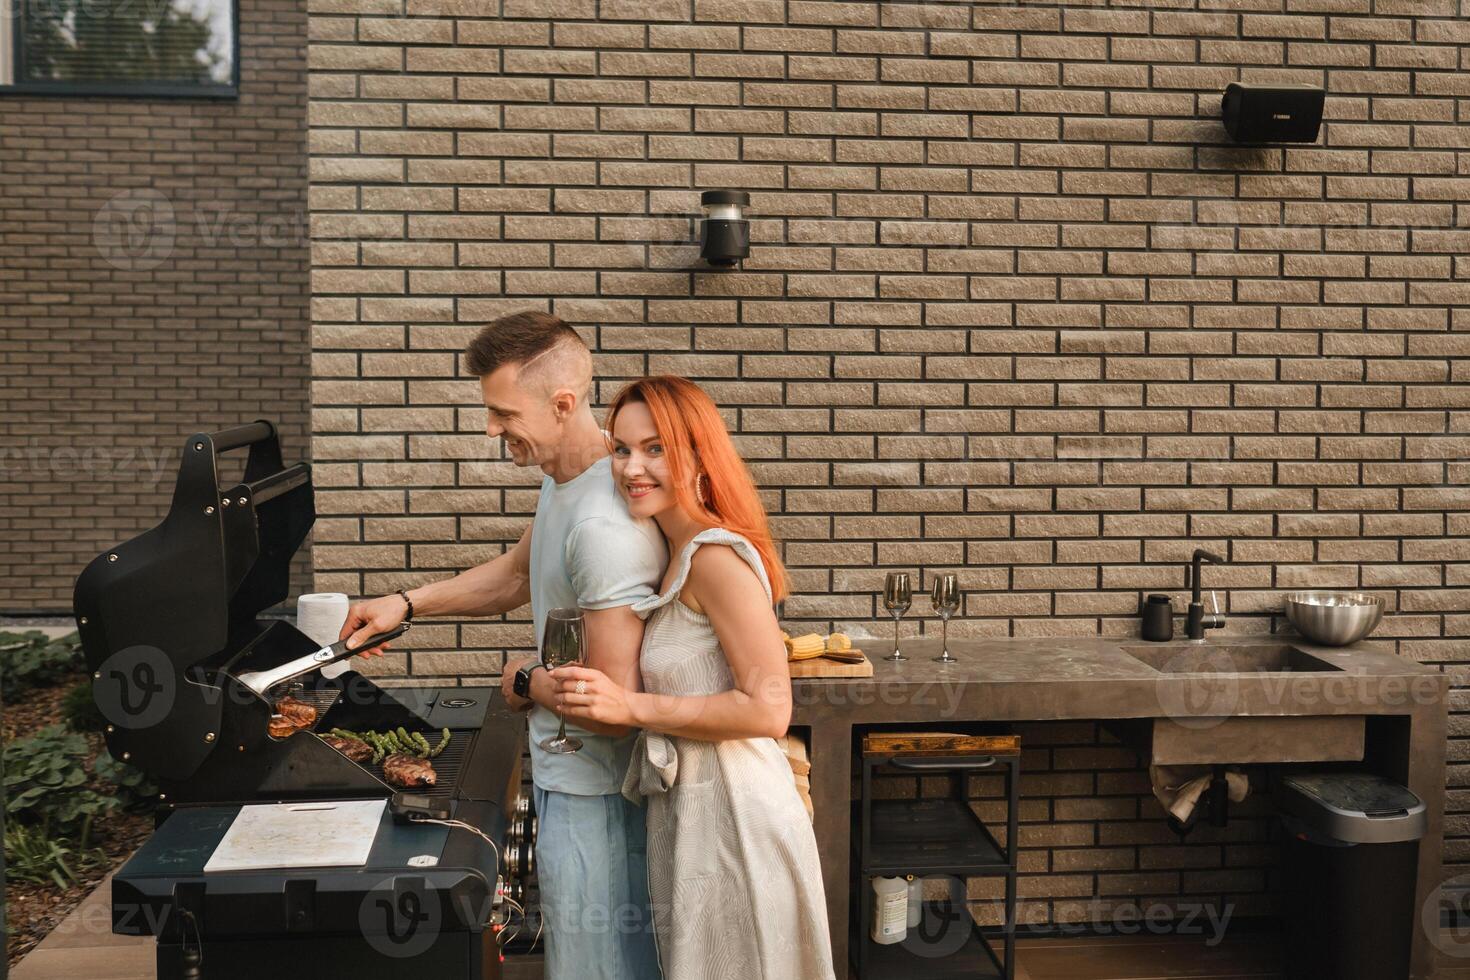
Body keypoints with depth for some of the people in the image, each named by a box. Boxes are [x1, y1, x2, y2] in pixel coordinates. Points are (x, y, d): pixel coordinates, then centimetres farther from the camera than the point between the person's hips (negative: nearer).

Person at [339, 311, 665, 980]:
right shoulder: (562, 476, 3)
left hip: (589, 797, -10)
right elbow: (516, 575, 21)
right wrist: (408, 603, 10)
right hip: (566, 773, 10)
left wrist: (527, 682, -12)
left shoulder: (604, 528, -31)